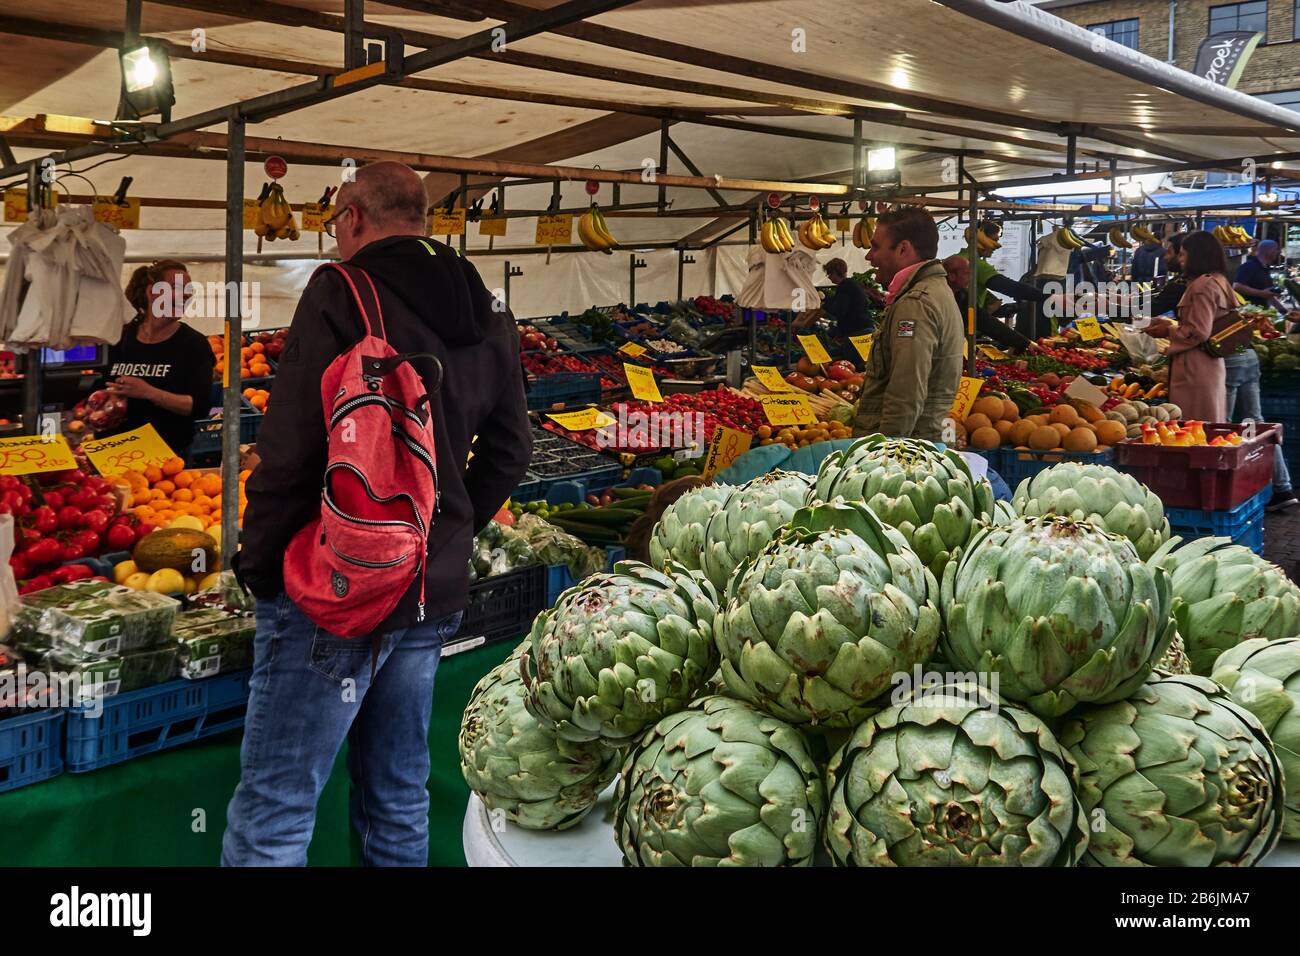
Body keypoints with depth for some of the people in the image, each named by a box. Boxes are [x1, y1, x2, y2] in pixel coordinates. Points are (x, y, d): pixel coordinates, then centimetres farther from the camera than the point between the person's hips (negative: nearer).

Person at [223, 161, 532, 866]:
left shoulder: (342, 291, -10)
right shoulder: (488, 315, 10)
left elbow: (289, 450, -15)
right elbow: (509, 450, 15)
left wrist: (258, 564, -5)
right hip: (434, 594, 7)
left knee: (270, 818, 1)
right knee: (400, 800, 18)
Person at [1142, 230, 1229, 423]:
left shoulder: (1202, 285, -14)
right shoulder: (1218, 281, 16)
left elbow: (1199, 333, -18)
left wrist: (1168, 331, -5)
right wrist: (1171, 325, 16)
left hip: (1194, 369, -10)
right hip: (1210, 363, 10)